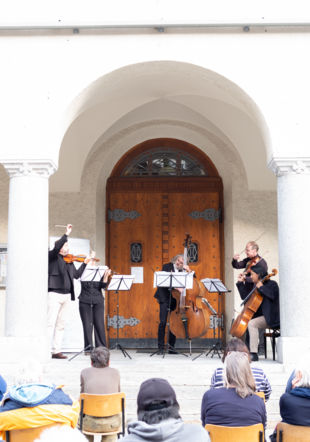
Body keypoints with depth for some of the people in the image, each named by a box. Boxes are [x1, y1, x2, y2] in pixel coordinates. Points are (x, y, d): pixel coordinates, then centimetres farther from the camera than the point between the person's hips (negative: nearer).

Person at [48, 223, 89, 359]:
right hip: (54, 294, -7)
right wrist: (66, 234, -17)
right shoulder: (52, 257, 1)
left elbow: (77, 275, 21)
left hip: (67, 295, 7)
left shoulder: (69, 261, 19)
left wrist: (85, 263, 18)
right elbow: (57, 248, -19)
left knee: (61, 324, 6)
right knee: (50, 323, -10)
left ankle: (56, 351, 9)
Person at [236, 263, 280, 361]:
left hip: (269, 317, -9)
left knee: (251, 323, -31)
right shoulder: (256, 286, 15)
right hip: (258, 315, 9)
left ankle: (254, 354, -33)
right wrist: (241, 283, 13)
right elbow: (245, 297, 17)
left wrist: (261, 287, -19)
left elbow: (272, 295, -26)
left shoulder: (271, 284, -7)